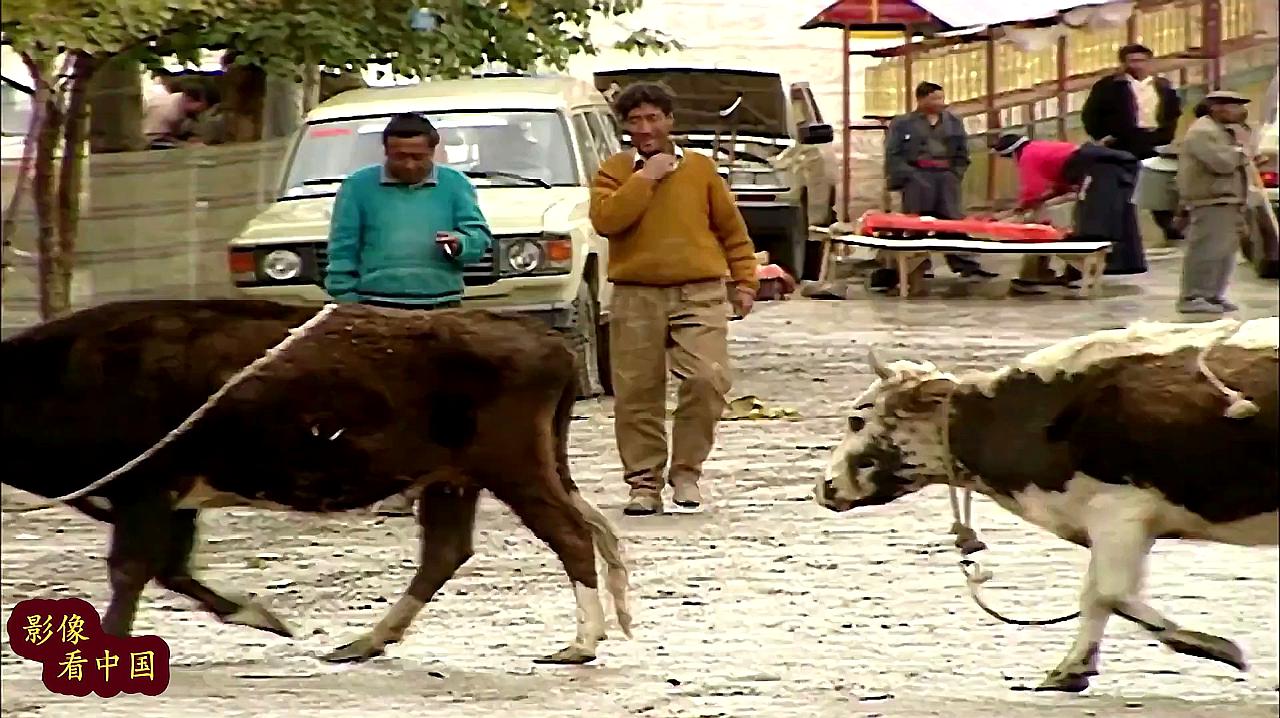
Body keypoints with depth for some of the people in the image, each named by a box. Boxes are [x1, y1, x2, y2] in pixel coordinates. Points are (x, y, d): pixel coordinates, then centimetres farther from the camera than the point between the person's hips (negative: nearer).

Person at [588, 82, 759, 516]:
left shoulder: (700, 169, 9)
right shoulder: (614, 172, 7)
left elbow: (731, 228, 15)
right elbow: (605, 220, -12)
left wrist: (744, 280, 10)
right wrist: (645, 178, -11)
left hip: (699, 294, 0)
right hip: (636, 298, 0)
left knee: (708, 379, -15)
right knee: (637, 394, 1)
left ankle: (686, 471, 1)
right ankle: (645, 483, 11)